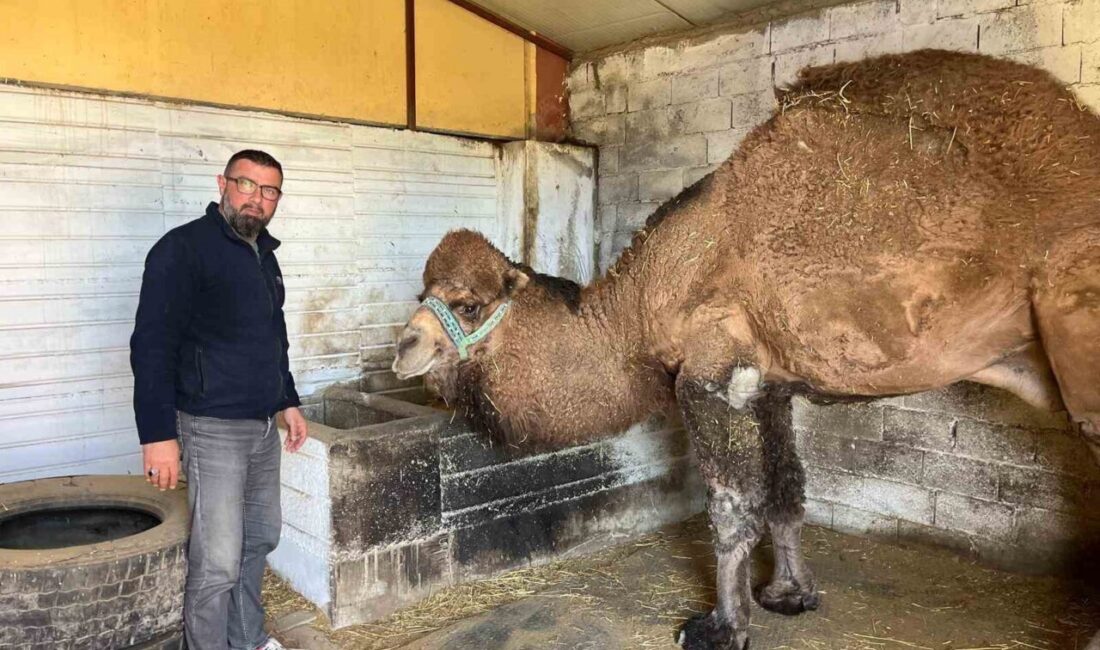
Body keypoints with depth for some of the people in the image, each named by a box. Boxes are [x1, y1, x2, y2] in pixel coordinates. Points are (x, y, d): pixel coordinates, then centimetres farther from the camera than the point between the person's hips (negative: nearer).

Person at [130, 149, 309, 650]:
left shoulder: (264, 254, 12)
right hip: (213, 428, -8)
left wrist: (288, 402, 21)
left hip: (264, 426, 8)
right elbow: (151, 347, -17)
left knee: (261, 538, 18)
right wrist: (158, 435, -22)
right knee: (217, 562, -4)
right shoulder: (184, 249, -13)